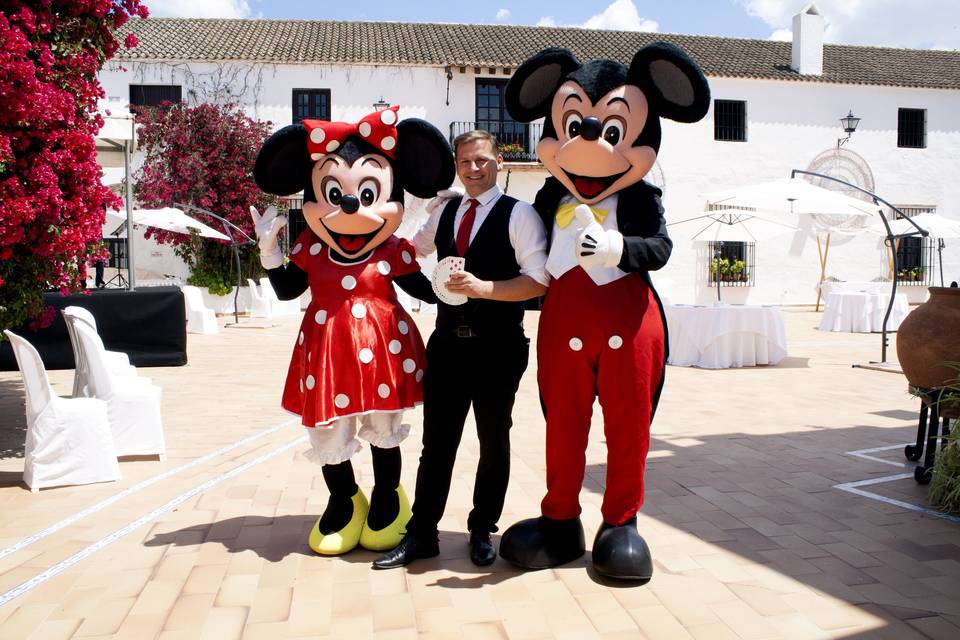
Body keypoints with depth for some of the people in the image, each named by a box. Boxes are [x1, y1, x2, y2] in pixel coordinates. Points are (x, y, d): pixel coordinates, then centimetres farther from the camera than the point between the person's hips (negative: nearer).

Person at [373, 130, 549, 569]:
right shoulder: (444, 214, 12)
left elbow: (540, 281, -14)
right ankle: (421, 534, 20)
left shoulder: (519, 215, -5)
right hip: (447, 341, 5)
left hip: (497, 346, -4)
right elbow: (412, 250, 31)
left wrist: (484, 288, -23)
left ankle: (482, 532, 26)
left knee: (494, 441, 10)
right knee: (437, 442, 9)